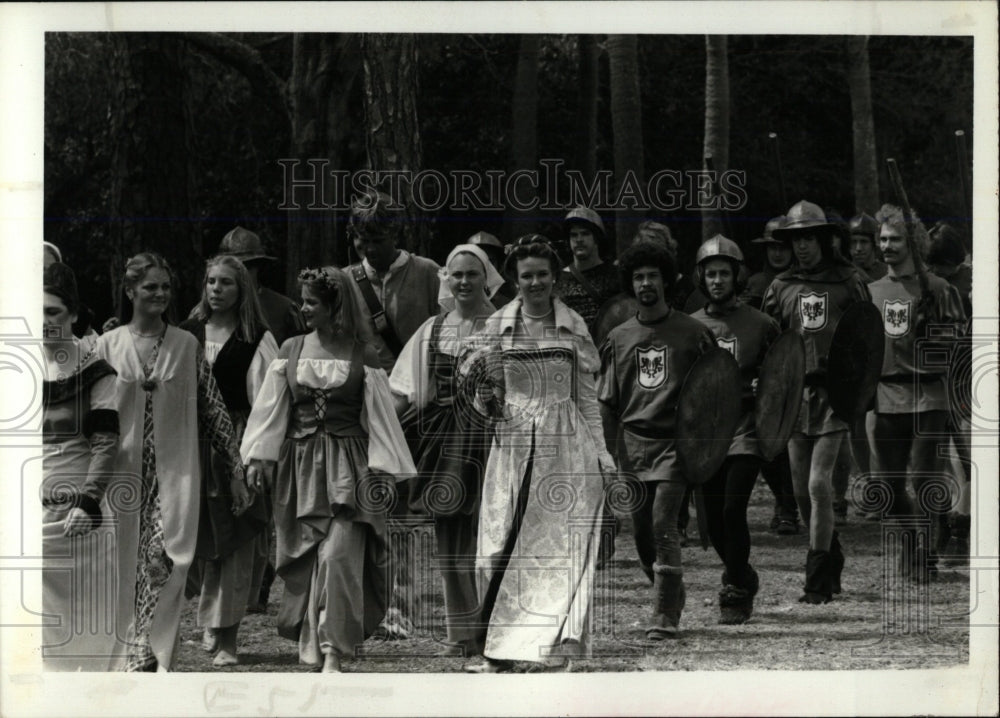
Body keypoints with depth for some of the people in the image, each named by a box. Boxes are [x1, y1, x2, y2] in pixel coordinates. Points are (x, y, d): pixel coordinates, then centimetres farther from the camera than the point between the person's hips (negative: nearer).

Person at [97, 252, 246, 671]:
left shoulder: (186, 346, 6)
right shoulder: (108, 346, 5)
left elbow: (213, 411, 9)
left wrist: (235, 471, 8)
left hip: (175, 468, -1)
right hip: (125, 468, 1)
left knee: (164, 556, -16)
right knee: (128, 561, 1)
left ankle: (145, 651, -12)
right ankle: (148, 656, 12)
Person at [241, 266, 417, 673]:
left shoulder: (362, 356, 0)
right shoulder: (291, 351, 7)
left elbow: (378, 413, 1)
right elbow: (271, 406, 7)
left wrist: (382, 468, -4)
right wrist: (259, 456, -2)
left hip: (347, 467, -3)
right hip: (300, 463, 3)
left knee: (340, 554, -12)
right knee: (304, 556, 5)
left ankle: (333, 652, -12)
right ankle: (310, 642, 16)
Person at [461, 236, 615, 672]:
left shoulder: (573, 327, 6)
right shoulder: (497, 328, 4)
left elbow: (587, 398, 11)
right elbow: (488, 406, 7)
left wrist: (601, 454, 7)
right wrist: (481, 385, -14)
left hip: (567, 448, 0)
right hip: (513, 446, 0)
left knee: (563, 548, -5)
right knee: (503, 546, -3)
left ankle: (559, 645, -4)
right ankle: (497, 651, 0)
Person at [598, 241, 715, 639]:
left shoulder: (692, 333, 3)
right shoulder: (619, 338, 11)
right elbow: (607, 401, 13)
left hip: (675, 441, -4)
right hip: (633, 442, 4)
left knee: (663, 525, -14)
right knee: (641, 530, 5)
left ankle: (665, 617, -12)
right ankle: (672, 596, 26)